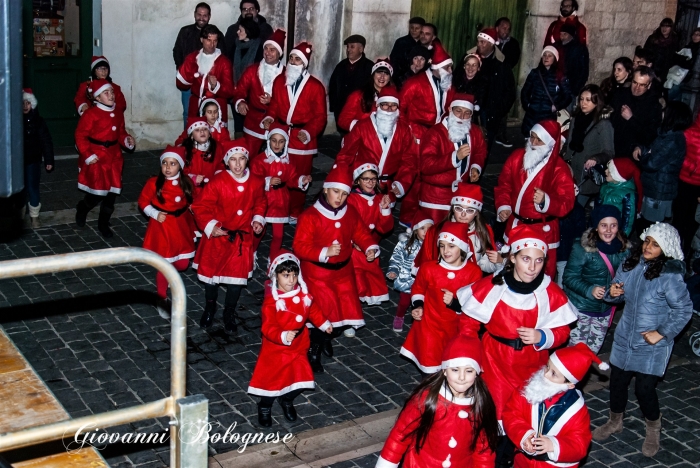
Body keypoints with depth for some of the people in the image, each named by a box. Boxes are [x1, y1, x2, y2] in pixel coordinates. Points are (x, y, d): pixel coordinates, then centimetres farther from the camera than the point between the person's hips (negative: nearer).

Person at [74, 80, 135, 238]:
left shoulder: (118, 113, 7)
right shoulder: (91, 114, -12)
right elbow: (80, 136, -11)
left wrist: (128, 140, -3)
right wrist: (88, 156, -16)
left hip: (114, 157, 6)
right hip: (96, 158, -6)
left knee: (112, 193, 7)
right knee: (97, 193, -5)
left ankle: (103, 224, 24)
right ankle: (82, 209, 29)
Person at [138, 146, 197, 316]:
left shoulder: (186, 183, -4)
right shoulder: (154, 183, -13)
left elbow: (191, 202, 10)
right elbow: (143, 202, -3)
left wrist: (193, 222, 1)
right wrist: (155, 214, -16)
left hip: (181, 226, 4)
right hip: (162, 227, -4)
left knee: (182, 264, 8)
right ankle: (162, 299, 19)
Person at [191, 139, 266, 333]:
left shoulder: (256, 183, -6)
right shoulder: (217, 182, -16)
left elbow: (260, 204, 12)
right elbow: (200, 207, -11)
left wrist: (258, 220, -3)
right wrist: (210, 226, -20)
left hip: (243, 238, 2)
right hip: (218, 237, -2)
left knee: (238, 275, 8)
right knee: (210, 272, 13)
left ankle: (229, 313, 29)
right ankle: (210, 307, 38)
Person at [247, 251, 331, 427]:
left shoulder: (304, 294, -7)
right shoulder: (271, 301, -24)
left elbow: (313, 310, 14)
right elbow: (268, 328, -28)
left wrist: (324, 324, 16)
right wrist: (283, 336, -42)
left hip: (298, 348, 5)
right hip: (275, 349, -5)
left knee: (300, 380, 10)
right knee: (271, 379, 7)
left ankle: (287, 400, 40)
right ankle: (264, 407, 34)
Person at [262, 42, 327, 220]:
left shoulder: (315, 86, -6)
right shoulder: (279, 80, 5)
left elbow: (320, 116, -6)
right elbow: (274, 105, 13)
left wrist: (308, 132, -19)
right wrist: (269, 117, -8)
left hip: (303, 138, -3)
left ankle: (295, 213, 22)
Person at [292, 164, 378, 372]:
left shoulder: (350, 213, 0)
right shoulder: (310, 216, -18)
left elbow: (361, 232, 11)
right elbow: (300, 247, -20)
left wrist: (370, 248, -10)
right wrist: (325, 252, -30)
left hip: (343, 270, 6)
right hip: (317, 272, -6)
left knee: (346, 312, 10)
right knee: (323, 314, -6)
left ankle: (327, 338, 40)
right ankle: (313, 352, 19)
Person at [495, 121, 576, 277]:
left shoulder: (559, 169, -12)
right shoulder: (517, 157, 1)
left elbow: (567, 203, -15)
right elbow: (504, 185, 10)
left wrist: (546, 201, -32)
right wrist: (503, 206, -4)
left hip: (543, 230, -4)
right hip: (514, 225, 4)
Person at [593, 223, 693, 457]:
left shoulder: (670, 275, -20)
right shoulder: (630, 264, -3)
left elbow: (684, 309, -15)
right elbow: (620, 295, 10)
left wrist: (662, 333, -18)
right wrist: (613, 292, -12)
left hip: (651, 344, -5)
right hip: (625, 338, 5)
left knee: (644, 389, -2)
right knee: (617, 381, 15)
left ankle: (653, 431, 27)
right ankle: (615, 422, 40)